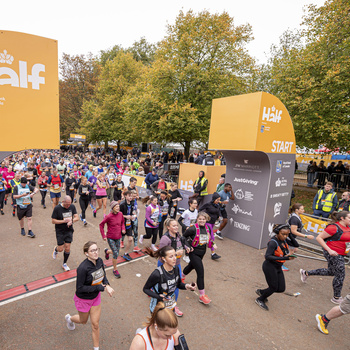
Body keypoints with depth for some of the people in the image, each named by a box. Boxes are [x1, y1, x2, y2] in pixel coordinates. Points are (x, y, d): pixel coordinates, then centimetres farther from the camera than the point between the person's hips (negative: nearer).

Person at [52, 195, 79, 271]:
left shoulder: (72, 206, -4)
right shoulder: (57, 208, -14)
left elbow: (76, 217, -2)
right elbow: (53, 221, -11)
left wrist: (71, 221, -22)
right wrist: (64, 221, -21)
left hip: (69, 230, 2)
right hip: (60, 231, -2)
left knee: (67, 248, 2)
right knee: (61, 249, 1)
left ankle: (64, 264, 24)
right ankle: (56, 249, 40)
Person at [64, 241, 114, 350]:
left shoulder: (100, 261, -15)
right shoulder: (83, 268, -33)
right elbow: (80, 288, -26)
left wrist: (107, 285, -16)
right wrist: (100, 288, -28)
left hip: (96, 297, 4)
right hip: (83, 299, -4)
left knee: (95, 324, 14)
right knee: (83, 321, 25)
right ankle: (69, 318, 57)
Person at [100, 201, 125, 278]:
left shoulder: (120, 214, -4)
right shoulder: (109, 216, -18)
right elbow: (101, 224, -8)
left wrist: (123, 228, -5)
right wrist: (103, 236, -9)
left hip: (118, 238, 5)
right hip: (110, 238, -5)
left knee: (116, 252, 16)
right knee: (116, 254, -6)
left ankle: (107, 251, 49)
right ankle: (115, 270, 15)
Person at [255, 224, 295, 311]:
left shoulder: (283, 240, 0)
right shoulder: (273, 242, -24)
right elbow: (267, 256, -30)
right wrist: (283, 258, -36)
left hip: (278, 268, 8)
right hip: (270, 266, -8)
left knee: (281, 289, 9)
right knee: (273, 287, 1)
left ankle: (261, 292, 32)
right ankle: (260, 300, 28)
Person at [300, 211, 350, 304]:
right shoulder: (334, 227, -20)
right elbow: (319, 238, -19)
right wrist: (329, 250, -24)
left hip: (340, 254, 9)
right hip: (333, 254, -9)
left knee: (331, 272, 20)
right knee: (340, 274, 1)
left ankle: (306, 273, 32)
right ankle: (336, 298, 20)